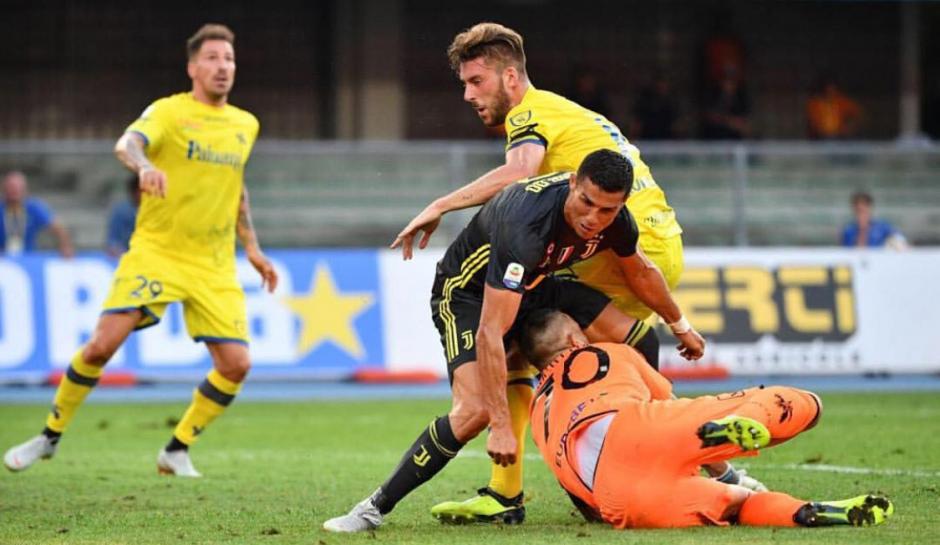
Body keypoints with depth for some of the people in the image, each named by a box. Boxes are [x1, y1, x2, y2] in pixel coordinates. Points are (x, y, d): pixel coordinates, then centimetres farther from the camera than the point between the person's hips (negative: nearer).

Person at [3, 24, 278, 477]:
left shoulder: (245, 125, 12)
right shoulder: (169, 111, -5)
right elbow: (127, 144, -26)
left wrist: (251, 246, 23)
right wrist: (144, 166, -48)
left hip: (214, 266, 5)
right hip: (155, 249, -4)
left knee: (236, 364, -8)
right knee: (103, 342, -17)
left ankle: (176, 451, 11)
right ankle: (51, 434, 5)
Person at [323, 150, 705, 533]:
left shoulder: (614, 220, -19)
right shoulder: (526, 223, -41)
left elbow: (640, 273, 8)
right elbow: (489, 332, -43)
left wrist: (681, 326, 23)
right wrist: (501, 426, -45)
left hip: (536, 286, 7)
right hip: (468, 293, -7)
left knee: (637, 341, -5)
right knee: (476, 410, -29)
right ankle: (375, 509, -20)